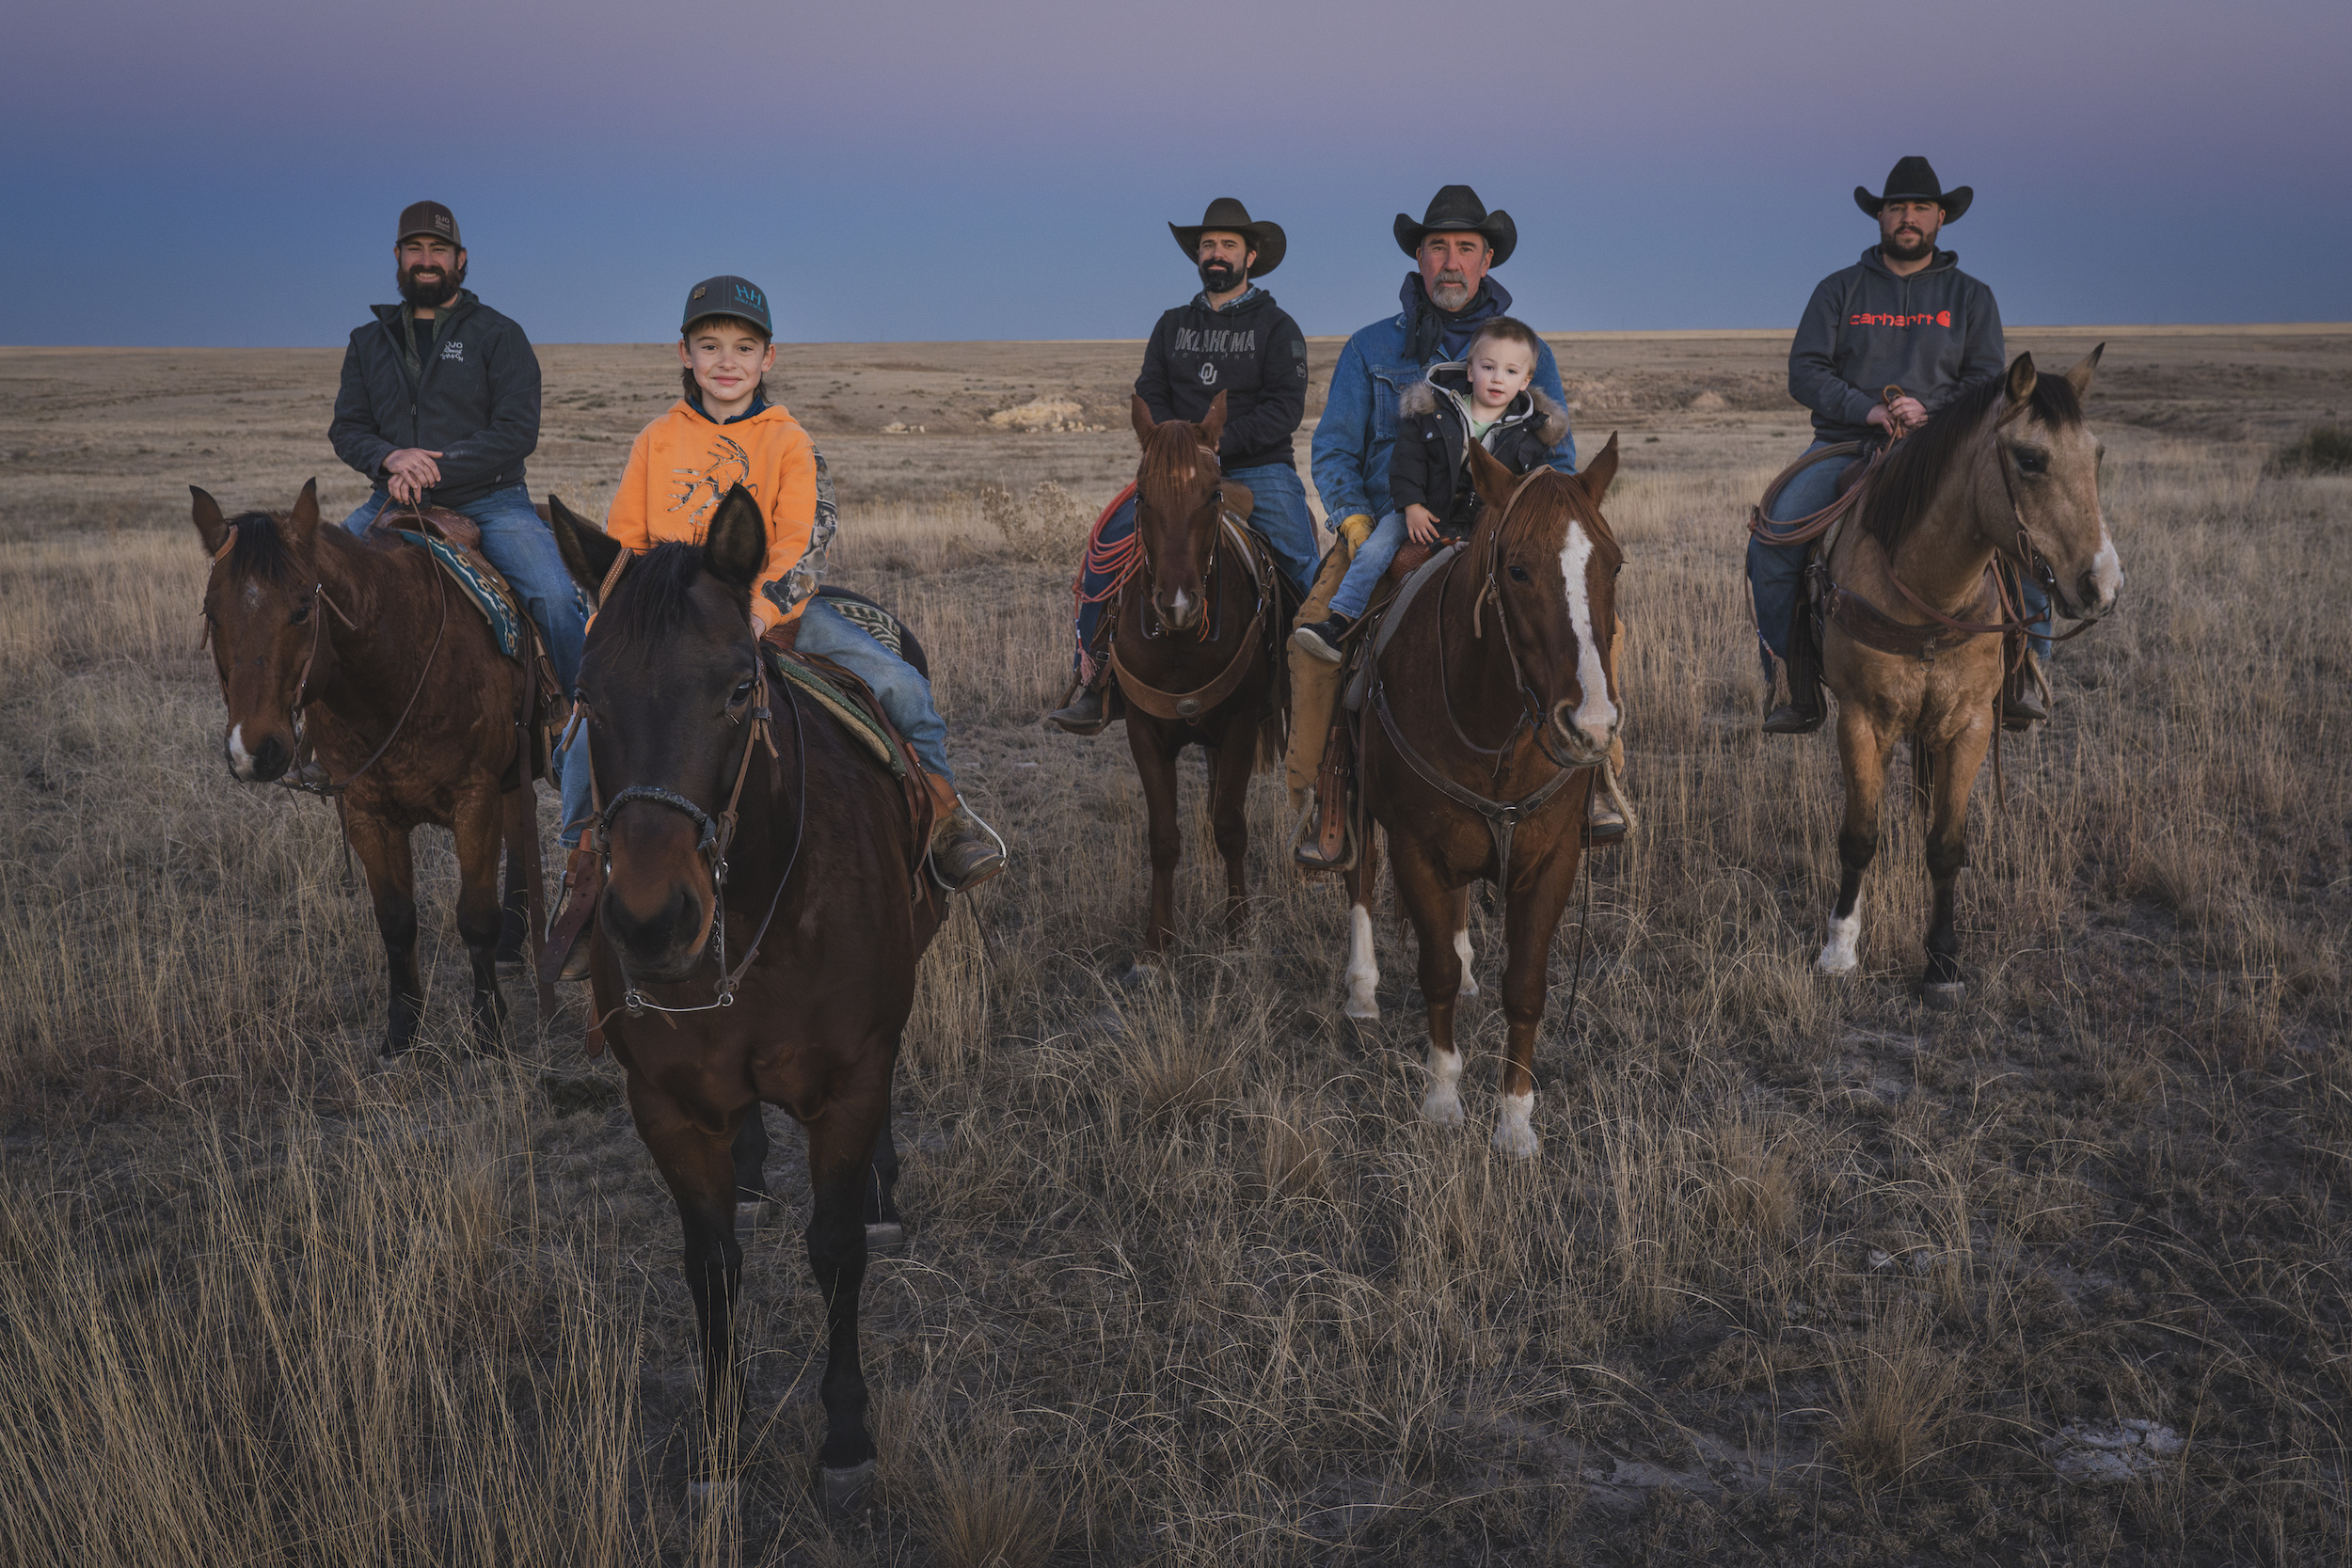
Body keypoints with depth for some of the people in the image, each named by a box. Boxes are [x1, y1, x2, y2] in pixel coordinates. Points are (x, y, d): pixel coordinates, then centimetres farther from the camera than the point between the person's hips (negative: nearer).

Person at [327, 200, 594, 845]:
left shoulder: (498, 335, 3)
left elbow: (517, 433, -7)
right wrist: (390, 458, -12)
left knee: (558, 599, -26)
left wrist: (434, 470, -16)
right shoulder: (369, 341, 16)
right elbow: (346, 428, 11)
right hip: (396, 501, 4)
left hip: (488, 500, -4)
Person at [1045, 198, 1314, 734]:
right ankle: (1090, 680, -8)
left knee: (1301, 559, -23)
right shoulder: (1173, 326, 16)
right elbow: (1149, 399, 11)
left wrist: (1221, 443, -18)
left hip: (1259, 468, -3)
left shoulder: (1277, 327, 4)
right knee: (1110, 539, -15)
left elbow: (1286, 406, -7)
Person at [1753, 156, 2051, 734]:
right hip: (1845, 444, 0)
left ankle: (2024, 674, -7)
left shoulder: (1970, 296, 13)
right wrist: (1867, 410, -15)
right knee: (1772, 540, -23)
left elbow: (1987, 383, 5)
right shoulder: (1839, 290, 11)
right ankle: (1793, 685, -9)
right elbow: (1805, 373, 2)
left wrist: (1929, 413, -16)